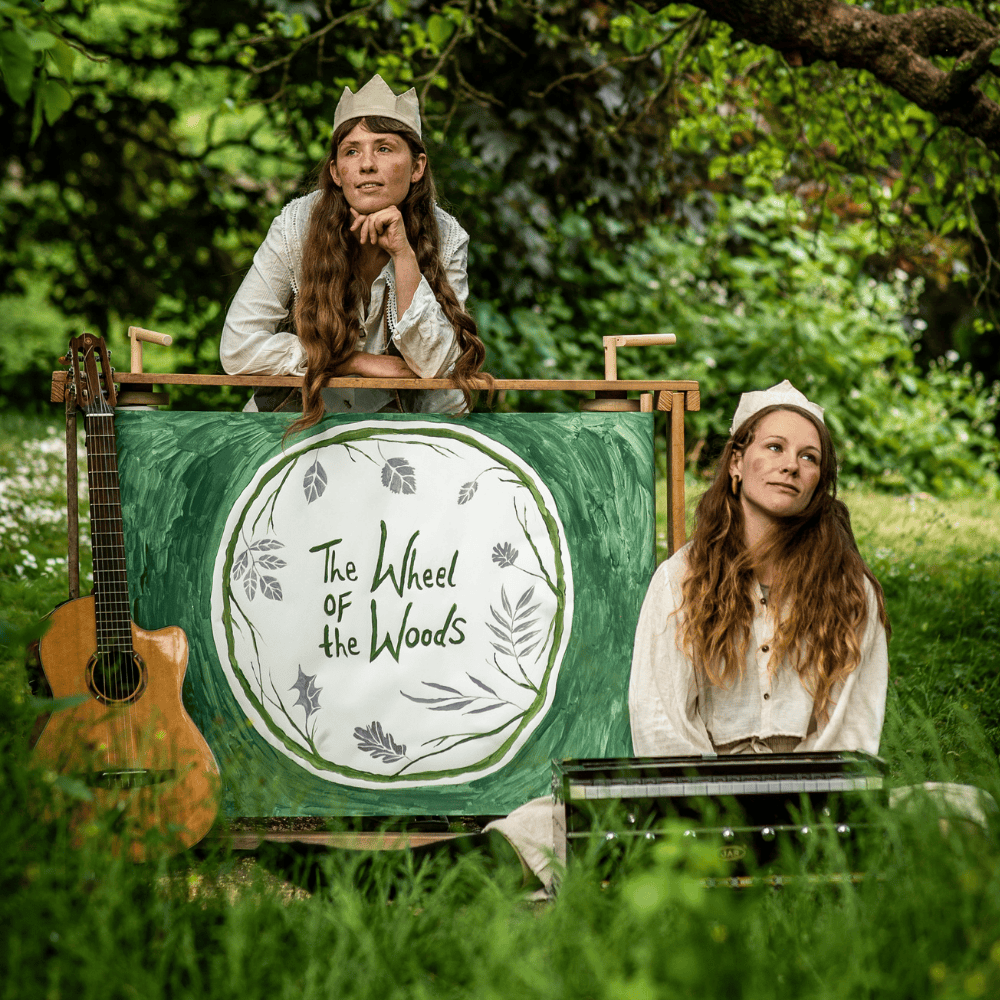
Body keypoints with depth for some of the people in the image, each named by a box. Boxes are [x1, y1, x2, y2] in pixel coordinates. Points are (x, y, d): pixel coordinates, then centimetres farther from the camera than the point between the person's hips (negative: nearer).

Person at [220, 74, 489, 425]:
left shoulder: (446, 238, -11)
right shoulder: (298, 225, -15)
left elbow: (434, 364, -18)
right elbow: (238, 349, -16)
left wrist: (404, 253, -28)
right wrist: (362, 362, -17)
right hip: (309, 412, -1)